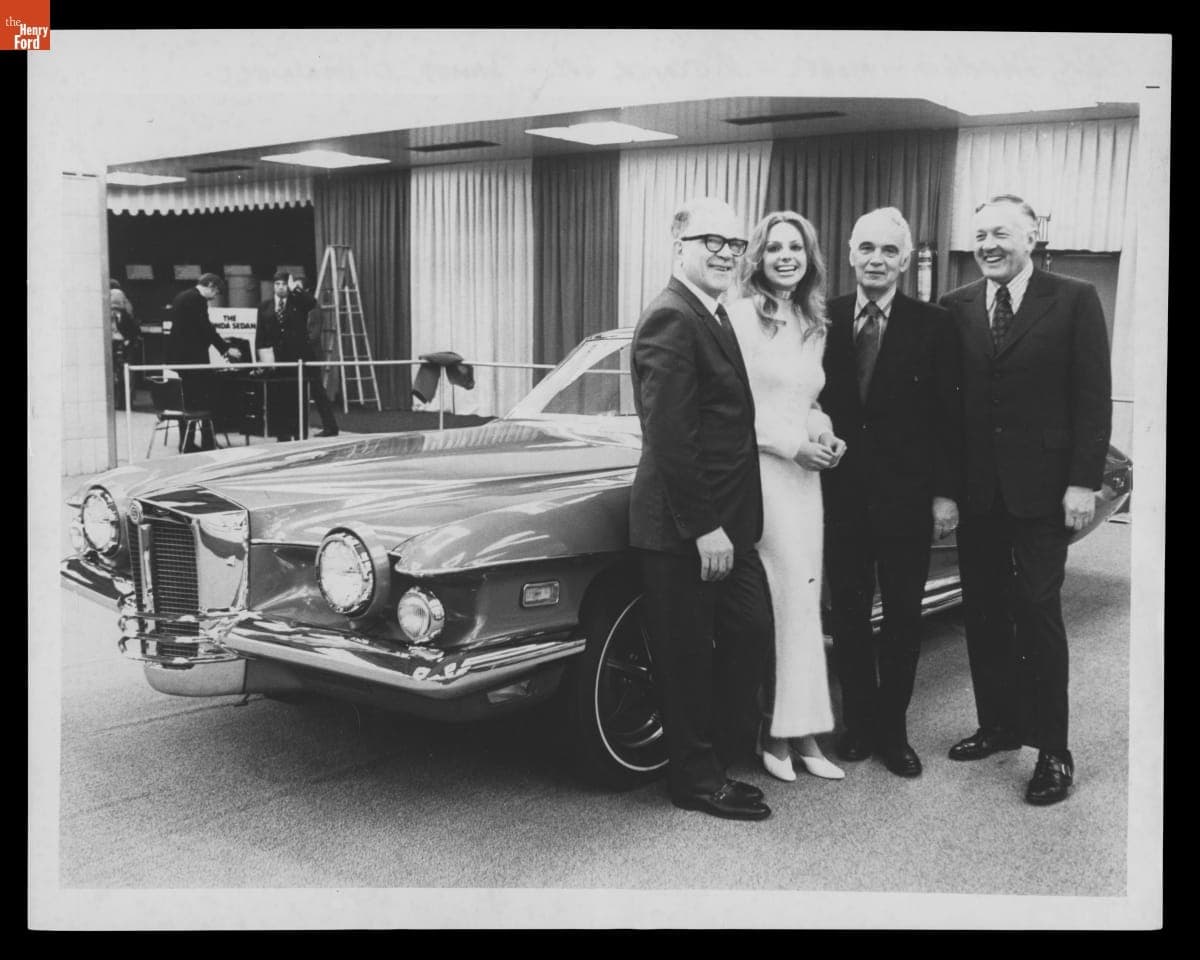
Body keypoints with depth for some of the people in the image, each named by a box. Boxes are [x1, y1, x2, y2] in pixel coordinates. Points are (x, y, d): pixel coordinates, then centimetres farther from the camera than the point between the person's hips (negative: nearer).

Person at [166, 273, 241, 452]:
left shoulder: (182, 297, 17)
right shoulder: (197, 299, -13)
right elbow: (206, 328, -17)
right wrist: (226, 349, -10)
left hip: (178, 355, 10)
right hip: (193, 357, -10)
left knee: (187, 400, 12)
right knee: (204, 400, -5)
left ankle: (186, 444, 15)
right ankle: (207, 443, -5)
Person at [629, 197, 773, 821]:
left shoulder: (713, 316, 14)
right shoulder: (670, 320, -17)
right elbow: (669, 436, -23)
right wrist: (704, 527, -21)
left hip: (723, 521, 10)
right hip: (682, 529, -10)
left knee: (750, 630, 15)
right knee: (688, 654, 4)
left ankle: (718, 755, 30)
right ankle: (698, 780, 20)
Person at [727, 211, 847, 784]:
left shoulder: (814, 326, 15)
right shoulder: (743, 317, -8)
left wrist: (826, 436, 4)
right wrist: (794, 444, -14)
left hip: (805, 474, 7)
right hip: (761, 473, -7)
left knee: (803, 602, 8)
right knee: (775, 604, -5)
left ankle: (800, 735, 14)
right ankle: (774, 734, 6)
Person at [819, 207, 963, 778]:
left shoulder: (931, 325, -2)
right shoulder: (824, 319, 1)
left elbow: (948, 415, -3)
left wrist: (946, 492, -7)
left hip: (906, 496, -1)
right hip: (841, 494, 1)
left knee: (902, 618, 8)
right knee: (847, 614, 10)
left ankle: (893, 730, 21)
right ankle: (858, 724, 24)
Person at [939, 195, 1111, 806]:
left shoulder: (1074, 301, -3)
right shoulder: (955, 309, 6)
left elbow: (1093, 397, -5)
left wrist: (1083, 482, -11)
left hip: (1040, 488, -3)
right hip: (975, 489, 4)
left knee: (1037, 611, 0)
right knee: (983, 611, 10)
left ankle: (1051, 748, 11)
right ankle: (998, 724, 25)